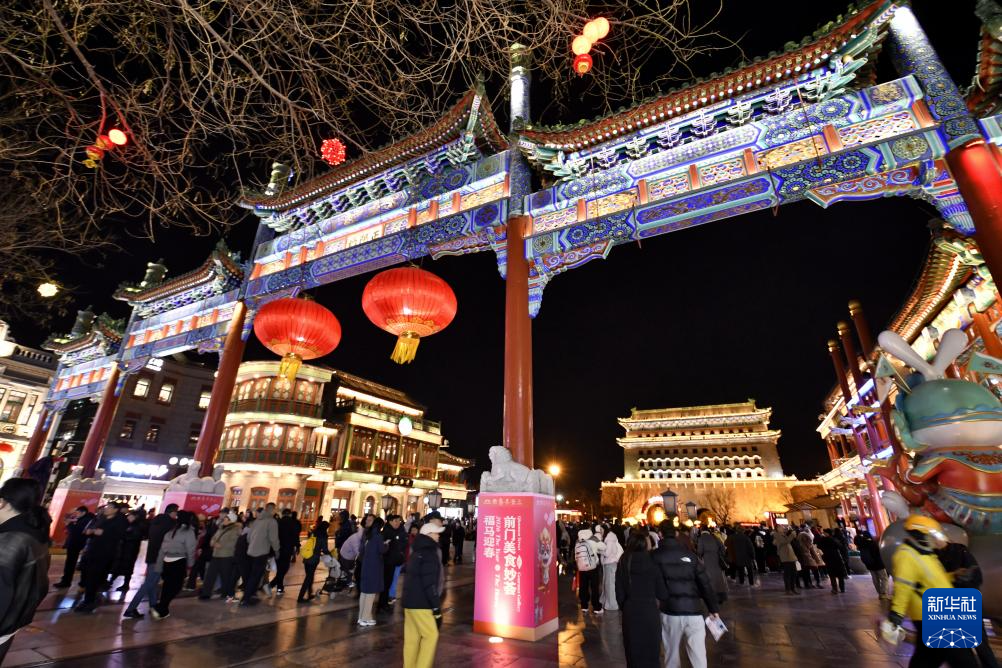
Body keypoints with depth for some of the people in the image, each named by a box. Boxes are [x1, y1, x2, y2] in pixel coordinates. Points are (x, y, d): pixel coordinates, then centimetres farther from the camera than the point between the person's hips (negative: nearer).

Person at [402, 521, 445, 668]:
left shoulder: (416, 552, 14)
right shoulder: (429, 554, -15)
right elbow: (430, 584, -20)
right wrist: (437, 607, -16)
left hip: (410, 601, 9)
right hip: (421, 603, -9)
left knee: (411, 638, 12)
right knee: (431, 635, -1)